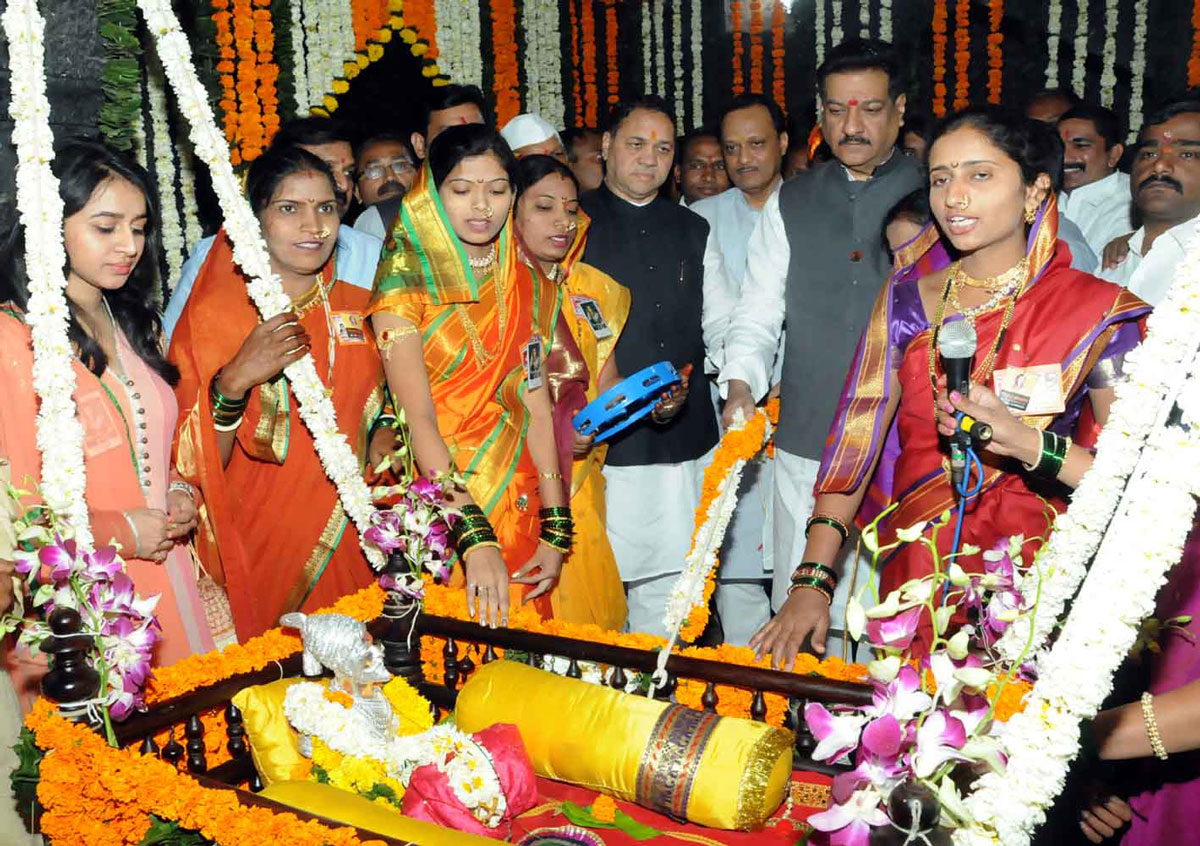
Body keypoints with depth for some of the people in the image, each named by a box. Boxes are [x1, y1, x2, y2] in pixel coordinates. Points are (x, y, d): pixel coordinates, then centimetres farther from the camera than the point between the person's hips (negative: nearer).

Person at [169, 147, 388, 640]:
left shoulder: (359, 308, 5)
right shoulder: (213, 313, -7)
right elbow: (193, 468, -10)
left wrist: (386, 430, 1)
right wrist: (234, 381, -25)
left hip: (350, 544, 4)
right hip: (257, 557, -3)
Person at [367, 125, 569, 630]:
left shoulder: (526, 286, 7)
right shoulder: (406, 281, -8)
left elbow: (537, 407, 4)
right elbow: (418, 418, -17)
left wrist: (555, 530, -3)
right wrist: (476, 538, -26)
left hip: (519, 503, 4)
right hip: (436, 506, -4)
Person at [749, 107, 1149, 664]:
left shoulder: (1097, 310, -4)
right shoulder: (906, 301, 4)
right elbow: (854, 443, -2)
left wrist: (1028, 442, -26)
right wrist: (812, 580, -9)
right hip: (915, 578, 2)